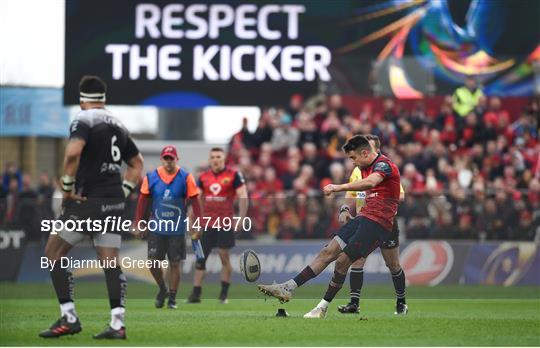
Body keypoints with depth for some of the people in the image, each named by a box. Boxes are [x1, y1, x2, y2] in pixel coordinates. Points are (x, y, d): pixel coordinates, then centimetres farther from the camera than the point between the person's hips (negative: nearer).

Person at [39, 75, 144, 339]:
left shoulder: (84, 120, -8)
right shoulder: (117, 126, 15)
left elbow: (72, 153, -26)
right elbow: (137, 164, 22)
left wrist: (68, 187, -15)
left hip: (88, 201, -7)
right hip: (114, 203, 7)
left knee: (53, 252, 4)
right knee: (110, 262, 4)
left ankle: (69, 318, -1)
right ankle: (117, 324, -5)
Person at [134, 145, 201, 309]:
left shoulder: (185, 178, -4)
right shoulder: (151, 177, -1)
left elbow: (194, 202, -1)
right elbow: (143, 202, 5)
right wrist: (138, 224, 3)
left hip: (177, 229, -1)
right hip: (156, 228, 1)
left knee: (175, 264, 3)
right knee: (154, 263, -2)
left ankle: (172, 298, 14)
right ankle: (162, 289, 23)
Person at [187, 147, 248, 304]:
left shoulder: (233, 175, -3)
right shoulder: (203, 177, 10)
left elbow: (243, 197, -5)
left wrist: (241, 218, -12)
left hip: (225, 222, -4)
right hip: (207, 222, 4)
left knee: (224, 256, -3)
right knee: (200, 257, 2)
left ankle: (224, 293, 5)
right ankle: (196, 293, 5)